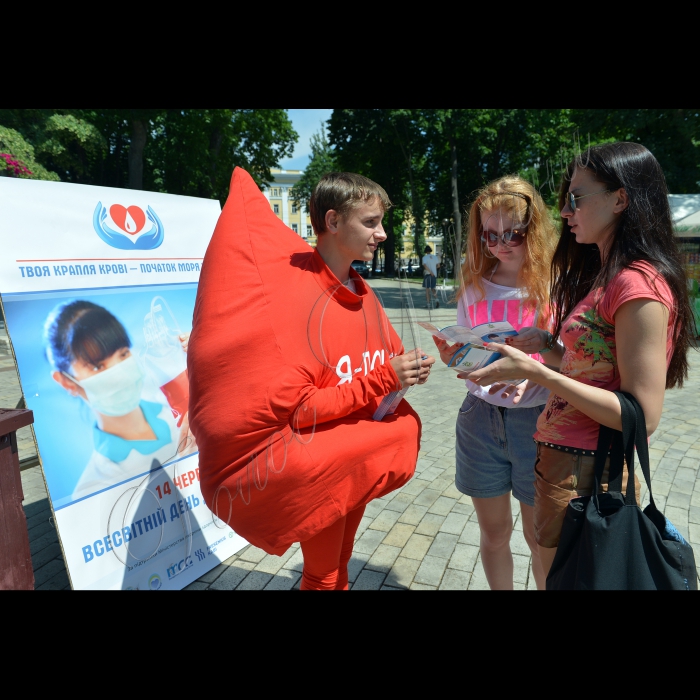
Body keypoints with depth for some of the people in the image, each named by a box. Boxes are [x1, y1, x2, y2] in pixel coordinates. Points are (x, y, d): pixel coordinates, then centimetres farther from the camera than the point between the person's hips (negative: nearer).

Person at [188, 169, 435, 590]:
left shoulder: (364, 294, 1)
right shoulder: (294, 295, -21)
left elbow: (385, 363, 11)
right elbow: (296, 408, -23)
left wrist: (407, 372, -11)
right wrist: (383, 380, -24)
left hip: (358, 462, 7)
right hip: (315, 466, -6)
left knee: (340, 564, 22)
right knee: (325, 575, 9)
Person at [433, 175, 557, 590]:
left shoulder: (554, 284, -8)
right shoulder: (474, 287, 3)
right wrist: (453, 358, -12)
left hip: (537, 418, -3)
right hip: (480, 416, 3)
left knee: (539, 535, 14)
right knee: (493, 531, 17)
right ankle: (501, 587, 40)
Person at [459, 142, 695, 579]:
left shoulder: (639, 284, -19)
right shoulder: (604, 275, 11)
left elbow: (644, 415, -21)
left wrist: (535, 372, -23)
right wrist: (548, 344, 2)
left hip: (585, 475, -9)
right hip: (563, 456, 9)